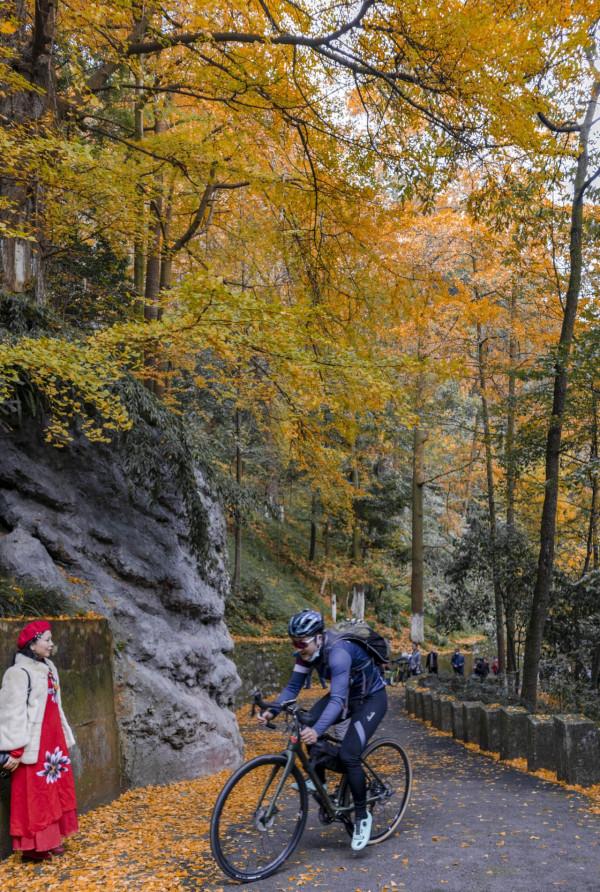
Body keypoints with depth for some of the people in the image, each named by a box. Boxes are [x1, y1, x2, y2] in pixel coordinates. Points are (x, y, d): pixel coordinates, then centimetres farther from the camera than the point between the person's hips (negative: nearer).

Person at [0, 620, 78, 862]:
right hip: (34, 745, -8)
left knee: (54, 790, 15)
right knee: (34, 795, 1)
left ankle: (50, 839, 27)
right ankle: (33, 845, 12)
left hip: (53, 741, 8)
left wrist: (64, 739, 18)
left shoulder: (48, 668, 10)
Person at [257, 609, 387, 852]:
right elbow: (293, 687, -10)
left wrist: (317, 730, -58)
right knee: (308, 724, -17)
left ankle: (362, 816, 2)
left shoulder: (338, 652, -36)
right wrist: (272, 710, -27)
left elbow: (337, 699, -45)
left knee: (348, 755, -18)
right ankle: (318, 780, 4)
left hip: (372, 698, -7)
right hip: (346, 694, 7)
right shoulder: (307, 652, -14)